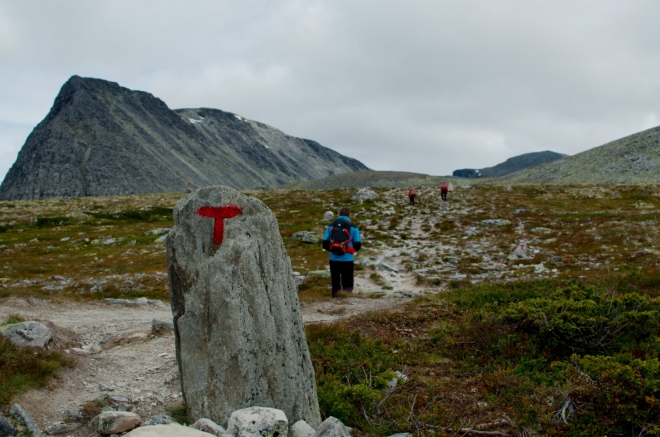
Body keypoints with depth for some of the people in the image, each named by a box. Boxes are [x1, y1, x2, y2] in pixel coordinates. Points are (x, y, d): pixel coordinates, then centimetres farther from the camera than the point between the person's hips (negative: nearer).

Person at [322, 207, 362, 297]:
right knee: (347, 283, 6)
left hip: (333, 259, 3)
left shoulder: (331, 226, 5)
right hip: (347, 260, -3)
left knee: (335, 281, 14)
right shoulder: (353, 227, -2)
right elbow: (357, 245, -2)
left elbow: (325, 243, 3)